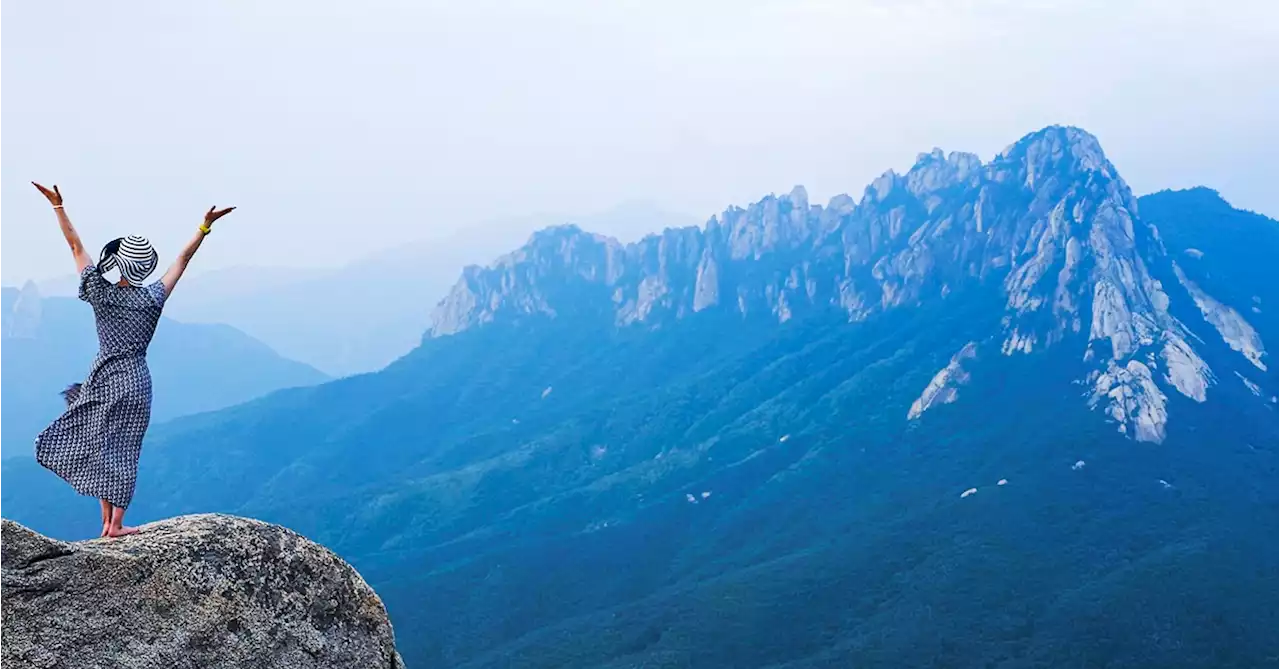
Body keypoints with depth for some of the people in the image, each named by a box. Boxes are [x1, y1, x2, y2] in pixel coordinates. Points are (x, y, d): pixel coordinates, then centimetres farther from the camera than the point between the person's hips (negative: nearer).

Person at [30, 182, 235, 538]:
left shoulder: (101, 293, -6)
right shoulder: (153, 299, -7)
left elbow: (76, 247, -1)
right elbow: (183, 258, -2)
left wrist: (58, 205, 4)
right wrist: (205, 226, 2)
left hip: (104, 379, 1)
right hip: (136, 381, -1)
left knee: (99, 445, 13)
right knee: (123, 451, 5)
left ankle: (107, 521, 14)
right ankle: (117, 524, 7)